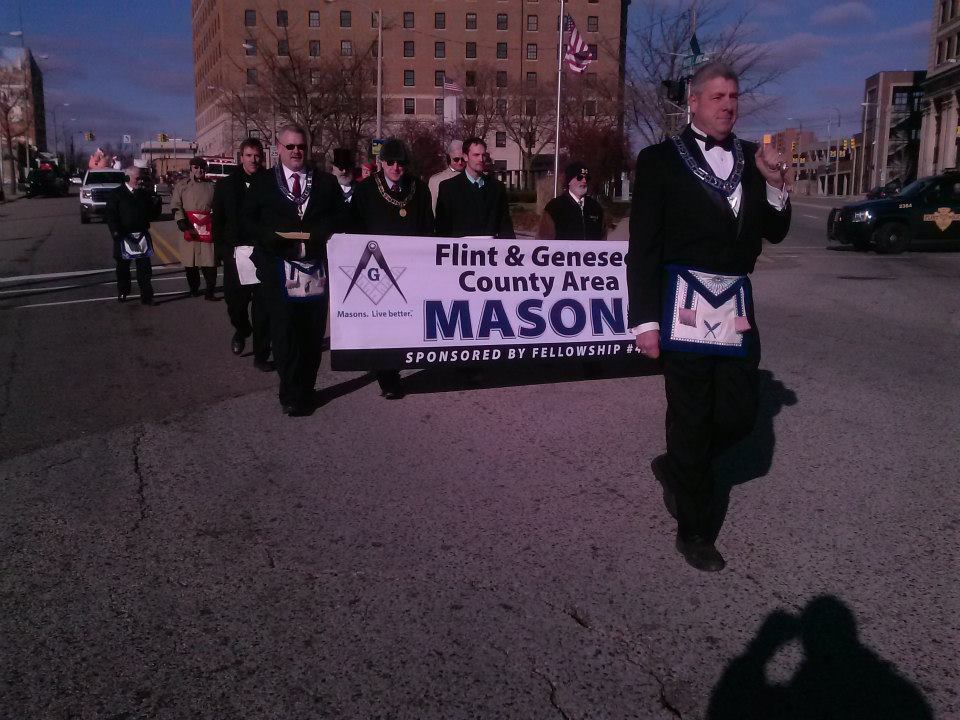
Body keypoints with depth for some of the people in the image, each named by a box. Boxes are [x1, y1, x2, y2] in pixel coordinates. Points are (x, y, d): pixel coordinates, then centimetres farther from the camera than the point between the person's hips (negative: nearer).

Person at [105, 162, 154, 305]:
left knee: (144, 267, -3)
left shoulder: (144, 194, 8)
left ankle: (146, 296, -1)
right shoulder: (116, 195, -1)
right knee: (123, 267, 11)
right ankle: (122, 292, 24)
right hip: (123, 238, -1)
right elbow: (111, 216, -6)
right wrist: (116, 233, -14)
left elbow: (151, 213, 13)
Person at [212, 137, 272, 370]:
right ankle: (241, 330, 39)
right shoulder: (226, 185, 7)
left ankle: (261, 355, 7)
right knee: (235, 302, 6)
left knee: (262, 307, -2)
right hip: (236, 255, 1)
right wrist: (223, 250, 1)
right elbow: (217, 221, 8)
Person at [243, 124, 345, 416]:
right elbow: (248, 220, 5)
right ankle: (292, 395, 4)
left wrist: (323, 234, -10)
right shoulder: (262, 183, 8)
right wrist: (271, 237, -13)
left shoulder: (326, 182, 11)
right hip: (279, 269, -2)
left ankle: (305, 390, 17)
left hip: (317, 268, 2)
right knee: (284, 332, -3)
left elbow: (340, 217, 9)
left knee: (313, 332, 6)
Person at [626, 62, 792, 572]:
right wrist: (645, 320, -11)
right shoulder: (661, 160, -3)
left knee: (739, 414, 8)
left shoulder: (751, 159, 11)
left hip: (735, 305, 5)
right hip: (684, 304, -5)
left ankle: (676, 469, 36)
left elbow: (775, 232, 13)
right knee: (691, 420, 4)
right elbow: (643, 246, -7)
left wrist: (776, 185, -5)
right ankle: (694, 531, 19)